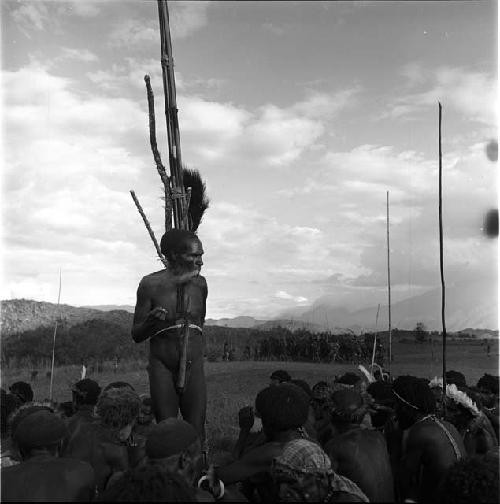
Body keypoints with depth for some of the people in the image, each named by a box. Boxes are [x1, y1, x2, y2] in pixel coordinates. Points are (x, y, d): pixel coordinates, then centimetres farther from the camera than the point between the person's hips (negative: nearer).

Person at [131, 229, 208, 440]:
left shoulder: (200, 283, 3)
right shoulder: (151, 284, -6)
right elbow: (136, 335, -1)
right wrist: (151, 321, -20)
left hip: (194, 366, 2)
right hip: (162, 367, -2)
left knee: (197, 432, 1)